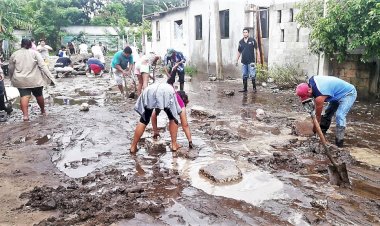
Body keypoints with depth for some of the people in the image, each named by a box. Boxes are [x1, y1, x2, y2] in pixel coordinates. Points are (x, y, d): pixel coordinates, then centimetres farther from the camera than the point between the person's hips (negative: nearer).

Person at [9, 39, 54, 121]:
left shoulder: (14, 54, 6)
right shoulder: (34, 53, -2)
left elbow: (11, 69, 11)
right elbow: (43, 66, -10)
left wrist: (12, 79, 26)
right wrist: (50, 77, -12)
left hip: (21, 80, 1)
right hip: (34, 79, -1)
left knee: (24, 96, -5)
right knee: (39, 95, 14)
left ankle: (25, 114, -21)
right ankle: (43, 111, 31)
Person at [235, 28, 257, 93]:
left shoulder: (252, 40, -2)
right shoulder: (241, 42, 8)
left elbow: (256, 49, 0)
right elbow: (239, 52, 16)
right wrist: (237, 60, 15)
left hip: (251, 61, -4)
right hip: (244, 62, 4)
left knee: (252, 75, -5)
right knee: (244, 76, 9)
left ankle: (254, 88, 4)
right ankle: (245, 88, 17)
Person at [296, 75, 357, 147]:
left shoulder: (319, 96, -34)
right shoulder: (311, 80, -14)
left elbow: (318, 115, -19)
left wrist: (315, 129, -4)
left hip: (348, 93, -10)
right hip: (339, 93, 10)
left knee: (339, 116, -24)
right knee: (327, 113, 12)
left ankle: (339, 143, -20)